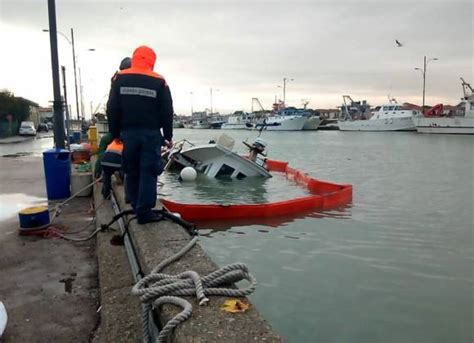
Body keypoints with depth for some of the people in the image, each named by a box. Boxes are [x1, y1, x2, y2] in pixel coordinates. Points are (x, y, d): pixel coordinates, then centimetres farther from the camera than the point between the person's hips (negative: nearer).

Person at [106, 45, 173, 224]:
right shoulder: (159, 82, -2)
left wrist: (115, 133, 11)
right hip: (151, 133, -3)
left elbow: (112, 109, 5)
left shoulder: (119, 79, 5)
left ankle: (137, 208, 20)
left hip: (128, 132, 3)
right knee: (148, 172, -3)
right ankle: (144, 212, -5)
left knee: (132, 172, 12)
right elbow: (167, 112, -1)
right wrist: (168, 136, 6)